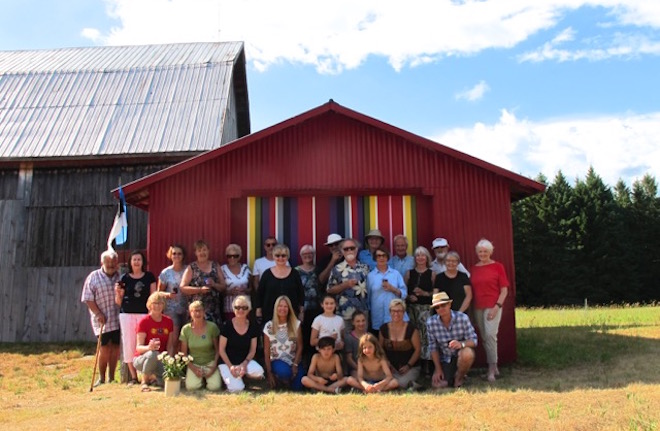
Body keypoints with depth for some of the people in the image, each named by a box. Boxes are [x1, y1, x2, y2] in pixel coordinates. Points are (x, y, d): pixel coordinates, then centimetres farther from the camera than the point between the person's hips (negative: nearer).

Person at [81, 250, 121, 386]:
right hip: (102, 319, -3)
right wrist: (98, 314, -11)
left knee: (115, 347, 7)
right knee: (104, 347, -2)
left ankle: (111, 377, 19)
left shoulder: (120, 277, 6)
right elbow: (88, 299, -4)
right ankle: (101, 378, 15)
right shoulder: (93, 277, -2)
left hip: (118, 318, 3)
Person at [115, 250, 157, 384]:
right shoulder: (125, 278, 6)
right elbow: (118, 302, 9)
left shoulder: (149, 277, 7)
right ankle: (133, 376, 14)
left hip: (144, 314, -1)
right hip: (127, 314, 1)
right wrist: (117, 292, -9)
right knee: (128, 344, 3)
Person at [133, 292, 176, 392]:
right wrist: (149, 347, -38)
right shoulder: (144, 321, -10)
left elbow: (170, 346, 3)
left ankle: (153, 377, 13)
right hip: (142, 358, -4)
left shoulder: (169, 322, 3)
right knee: (153, 354, -40)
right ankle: (144, 381, -12)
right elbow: (138, 347, -16)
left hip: (160, 360, 4)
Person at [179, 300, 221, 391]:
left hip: (210, 362, 0)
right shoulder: (186, 329, -6)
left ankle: (207, 378, 14)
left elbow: (218, 349, 0)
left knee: (215, 386, -22)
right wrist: (193, 368, -11)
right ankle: (200, 378, 11)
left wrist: (214, 366, -11)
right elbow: (184, 354, 1)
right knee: (191, 386, -25)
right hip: (194, 363, 1)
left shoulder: (212, 327, -9)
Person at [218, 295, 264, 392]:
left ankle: (244, 374, 3)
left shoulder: (253, 327, -2)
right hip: (227, 363, -2)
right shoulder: (227, 326, -11)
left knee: (259, 372, -30)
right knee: (237, 388, -24)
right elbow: (222, 350, -7)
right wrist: (230, 366, -17)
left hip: (245, 361, 2)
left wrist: (244, 363, -16)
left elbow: (252, 350, 2)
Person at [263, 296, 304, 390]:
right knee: (284, 371, -36)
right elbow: (266, 351, 0)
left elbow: (299, 347, 2)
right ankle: (277, 378, 1)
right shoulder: (269, 326, -1)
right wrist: (269, 372, -4)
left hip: (294, 361, 1)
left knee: (297, 387, -20)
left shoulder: (296, 324, 0)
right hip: (277, 361, -1)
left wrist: (295, 364, -9)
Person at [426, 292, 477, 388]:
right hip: (445, 359, 2)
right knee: (437, 384, -15)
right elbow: (433, 347, -5)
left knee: (467, 353, -36)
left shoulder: (462, 318, -19)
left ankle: (459, 377, -2)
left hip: (461, 354, -2)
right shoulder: (430, 322, -14)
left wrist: (462, 344, -38)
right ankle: (452, 376, 22)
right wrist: (438, 369, -5)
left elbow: (473, 340, -16)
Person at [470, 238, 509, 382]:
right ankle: (494, 367, 20)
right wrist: (472, 307, 3)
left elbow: (504, 289, -2)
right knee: (484, 337, 8)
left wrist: (497, 306, -12)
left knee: (490, 335, -16)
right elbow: (472, 290, 12)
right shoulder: (474, 268, 10)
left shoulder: (497, 266, 0)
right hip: (478, 308, 4)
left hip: (493, 306, -4)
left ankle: (492, 368, -6)